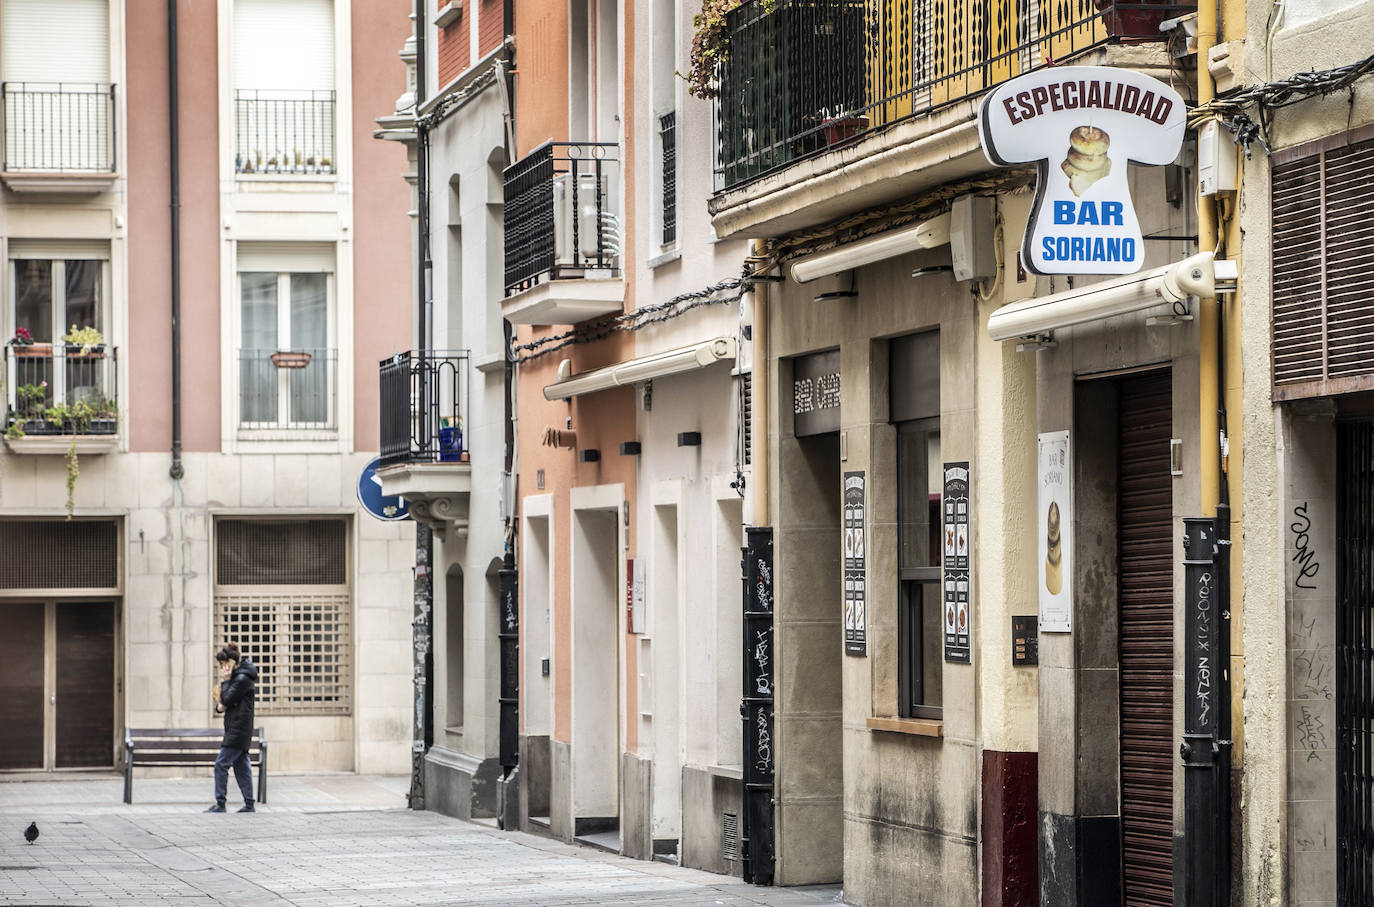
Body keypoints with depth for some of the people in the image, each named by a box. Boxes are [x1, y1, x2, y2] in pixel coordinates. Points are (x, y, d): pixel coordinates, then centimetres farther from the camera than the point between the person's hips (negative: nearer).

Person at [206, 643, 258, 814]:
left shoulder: (242, 679, -15)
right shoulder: (237, 676, 16)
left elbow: (227, 700, -18)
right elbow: (223, 702, 18)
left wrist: (225, 680, -9)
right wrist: (219, 706, -3)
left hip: (238, 728, -10)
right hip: (236, 729, 10)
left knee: (221, 764, -9)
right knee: (241, 765, 10)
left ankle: (220, 804, -8)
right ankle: (249, 804, 11)